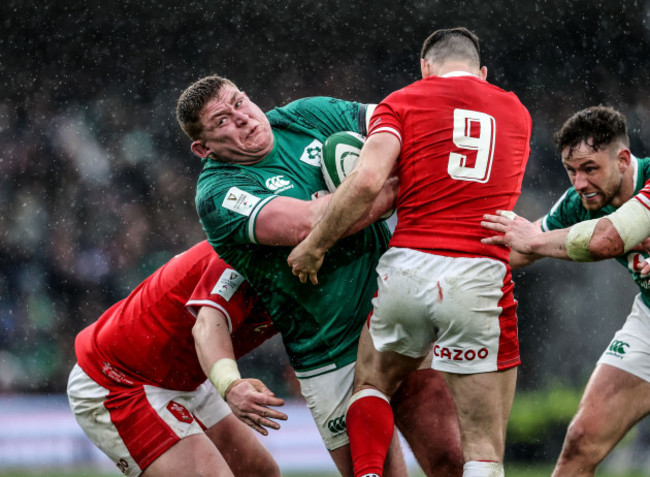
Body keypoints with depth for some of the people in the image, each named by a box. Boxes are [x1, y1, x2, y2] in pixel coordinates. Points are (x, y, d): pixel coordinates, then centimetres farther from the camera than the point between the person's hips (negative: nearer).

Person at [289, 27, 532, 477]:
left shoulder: (404, 102, 7)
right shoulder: (517, 112, 17)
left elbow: (367, 181, -9)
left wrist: (314, 245, 1)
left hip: (407, 268, 0)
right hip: (481, 279, 0)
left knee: (371, 380, 29)